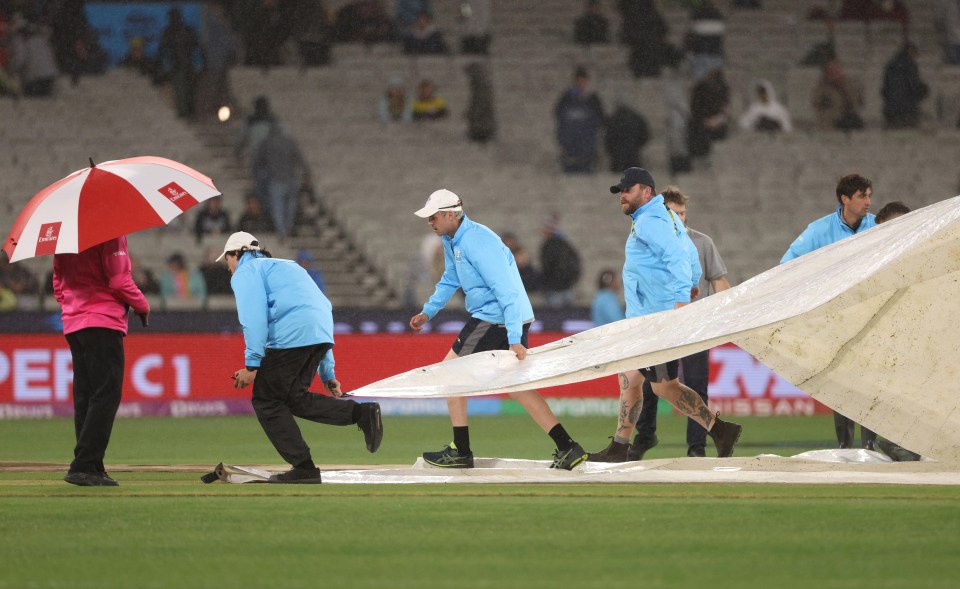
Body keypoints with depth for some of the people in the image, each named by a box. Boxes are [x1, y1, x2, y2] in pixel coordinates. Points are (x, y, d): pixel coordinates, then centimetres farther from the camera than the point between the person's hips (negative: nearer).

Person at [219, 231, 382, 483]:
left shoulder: (246, 271, 9)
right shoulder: (283, 267, 35)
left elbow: (253, 316, -9)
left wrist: (252, 364, -10)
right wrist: (327, 373, 35)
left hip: (291, 337, -8)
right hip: (322, 335, 8)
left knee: (266, 401, 4)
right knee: (294, 398, 17)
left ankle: (304, 468, -1)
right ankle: (361, 413, -2)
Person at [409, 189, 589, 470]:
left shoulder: (477, 242, -21)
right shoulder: (451, 241, 10)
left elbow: (505, 290, -25)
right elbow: (450, 280, 29)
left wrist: (514, 340, -29)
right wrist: (427, 312, 21)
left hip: (499, 319, -10)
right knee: (515, 385, 12)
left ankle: (460, 452, 1)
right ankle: (567, 449, 8)